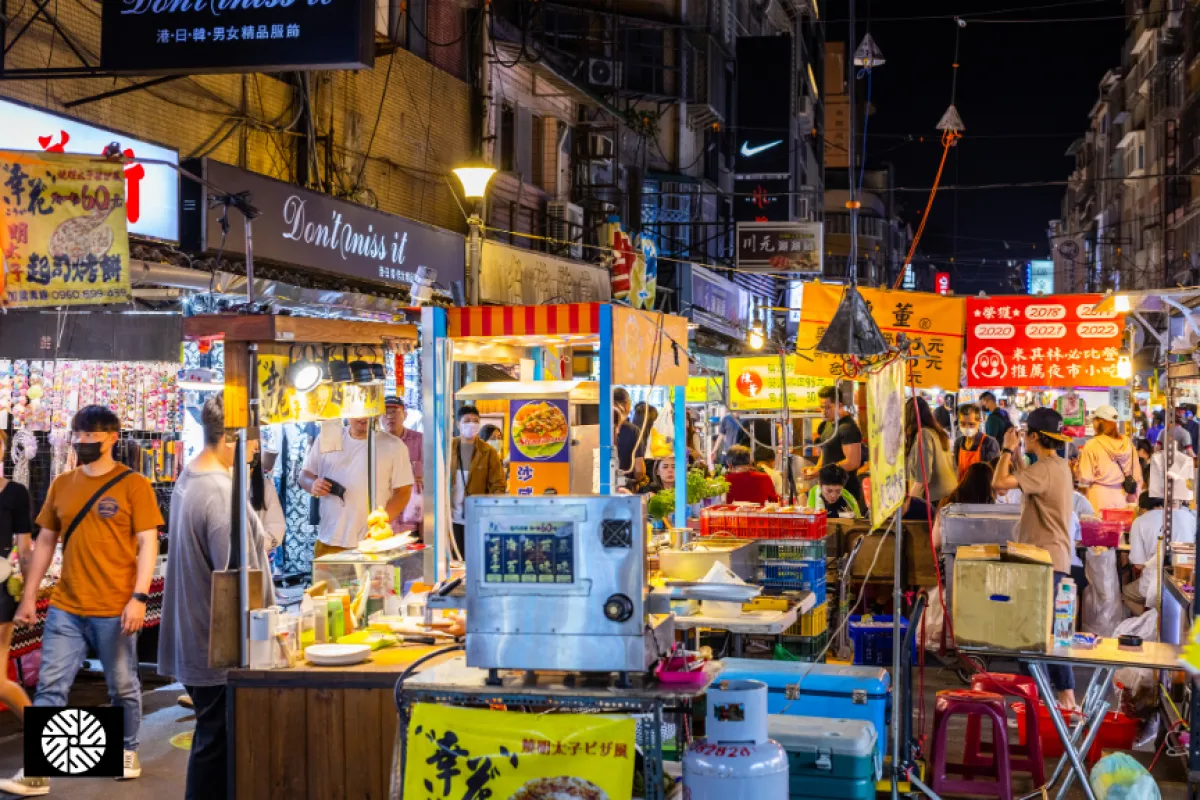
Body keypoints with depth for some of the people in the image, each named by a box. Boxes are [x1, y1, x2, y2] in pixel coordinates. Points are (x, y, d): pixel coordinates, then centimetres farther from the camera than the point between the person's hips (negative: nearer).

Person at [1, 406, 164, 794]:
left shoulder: (133, 484, -5)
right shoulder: (62, 485, 9)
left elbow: (147, 544, -8)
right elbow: (44, 542, 14)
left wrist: (139, 597, -17)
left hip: (114, 610, -4)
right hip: (65, 608, 4)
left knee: (122, 687, 9)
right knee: (50, 687, 0)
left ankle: (128, 751, 29)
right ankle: (36, 772, 2)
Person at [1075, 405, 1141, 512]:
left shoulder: (1092, 445, -9)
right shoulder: (1127, 444, 4)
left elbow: (1085, 479, -8)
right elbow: (1136, 476, 8)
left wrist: (1077, 467, 10)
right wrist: (1133, 499, 19)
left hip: (1099, 499, -4)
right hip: (1122, 498, 4)